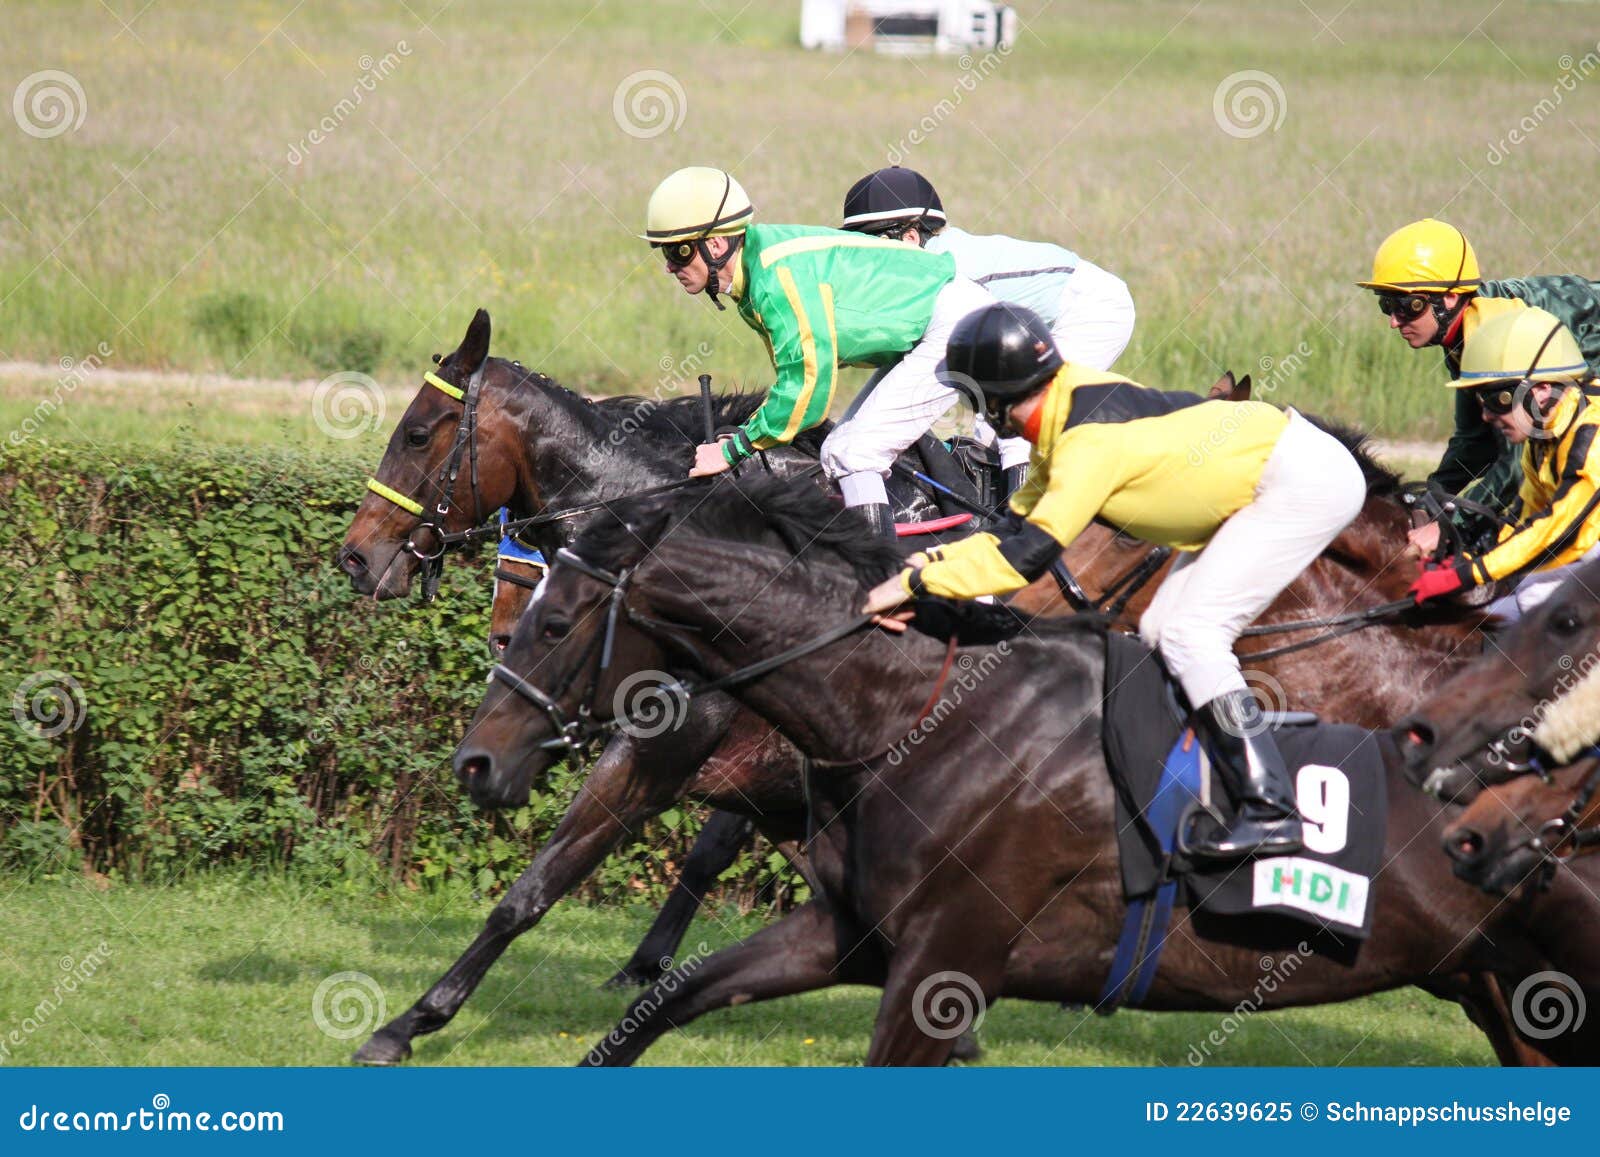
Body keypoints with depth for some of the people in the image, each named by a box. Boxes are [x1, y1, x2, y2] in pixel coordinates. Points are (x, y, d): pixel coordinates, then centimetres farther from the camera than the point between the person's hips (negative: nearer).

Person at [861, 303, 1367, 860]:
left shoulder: (1090, 439, -25)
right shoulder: (1065, 421, 5)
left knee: (1189, 633, -15)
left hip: (1306, 479, -10)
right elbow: (1021, 521, 11)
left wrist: (918, 581, -23)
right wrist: (937, 558, -2)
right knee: (1161, 630, 8)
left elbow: (1028, 553, -28)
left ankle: (1272, 812, -18)